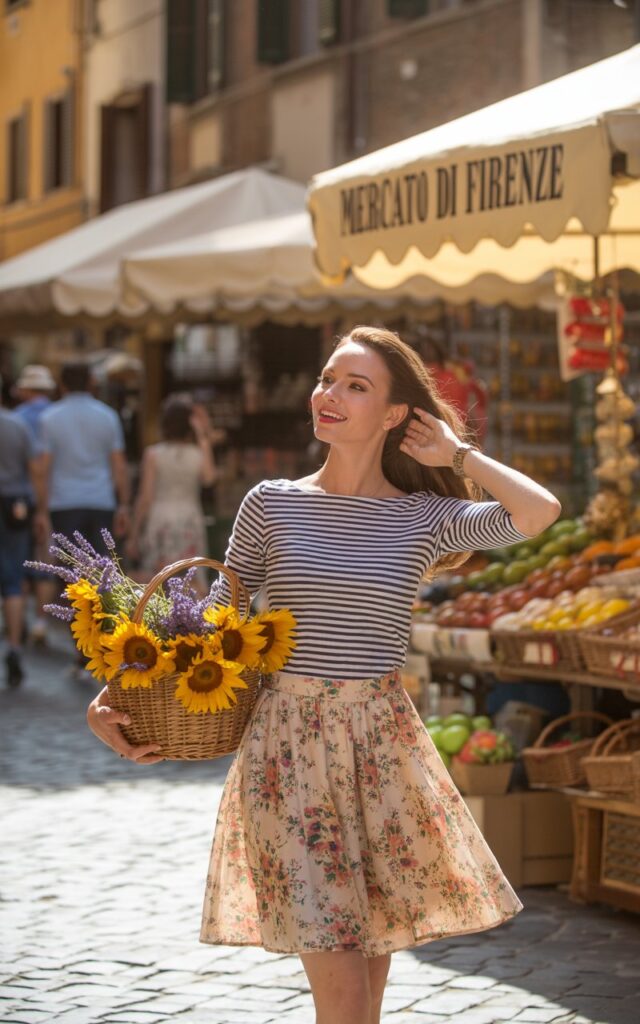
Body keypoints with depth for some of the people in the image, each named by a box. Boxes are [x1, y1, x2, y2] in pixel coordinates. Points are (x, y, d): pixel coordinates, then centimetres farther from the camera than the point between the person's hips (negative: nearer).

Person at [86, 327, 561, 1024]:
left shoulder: (426, 517, 2)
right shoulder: (271, 505, 2)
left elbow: (539, 511, -14)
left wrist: (456, 454, -2)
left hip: (382, 747, 2)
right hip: (288, 744, -1)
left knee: (371, 949, 7)